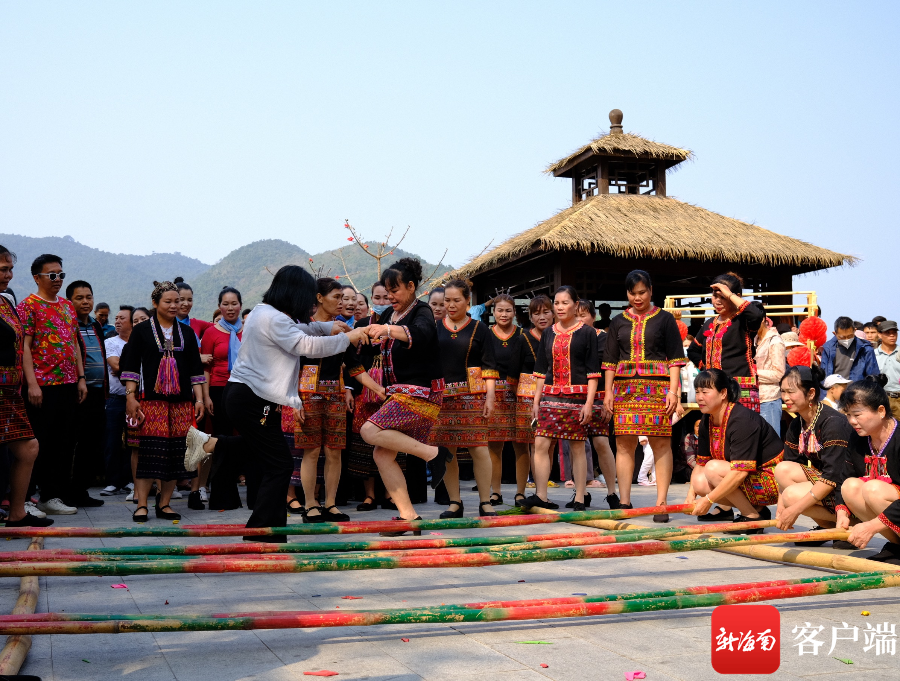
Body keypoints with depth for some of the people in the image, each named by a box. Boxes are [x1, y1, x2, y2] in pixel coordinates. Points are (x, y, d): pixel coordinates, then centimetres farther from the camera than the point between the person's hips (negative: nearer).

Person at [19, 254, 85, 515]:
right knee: (44, 443, -1)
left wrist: (81, 378, 11)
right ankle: (48, 496, 5)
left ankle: (59, 493, 16)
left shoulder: (67, 306, 15)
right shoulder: (28, 306, -4)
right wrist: (32, 384, -17)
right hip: (43, 385, -7)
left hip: (68, 385, 7)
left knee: (66, 442, 9)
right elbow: (24, 346, -10)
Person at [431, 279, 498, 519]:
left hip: (472, 397, -2)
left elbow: (489, 366, 4)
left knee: (479, 449, -6)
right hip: (441, 397, 2)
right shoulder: (435, 328, 11)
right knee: (446, 450, 2)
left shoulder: (479, 329, 7)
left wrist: (490, 396, -5)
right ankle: (455, 503, 12)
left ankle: (485, 502, 4)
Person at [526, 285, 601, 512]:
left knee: (577, 448, 0)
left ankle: (579, 499, 6)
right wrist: (536, 401, 10)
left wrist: (589, 403, -10)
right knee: (540, 444, -6)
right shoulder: (548, 334, 13)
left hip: (577, 396, -4)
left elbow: (593, 372, -3)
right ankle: (541, 497, -3)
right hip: (550, 397, 4)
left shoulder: (587, 333, 1)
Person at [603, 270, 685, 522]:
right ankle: (624, 503, 5)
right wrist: (608, 391, 6)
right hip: (625, 387, 3)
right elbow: (610, 360, 14)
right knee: (624, 444, 0)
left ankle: (661, 504, 0)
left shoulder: (664, 319, 6)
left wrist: (673, 390, -7)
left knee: (661, 444, -4)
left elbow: (675, 358, 3)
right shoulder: (618, 322, 14)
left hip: (658, 387, -3)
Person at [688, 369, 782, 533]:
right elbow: (701, 462, 7)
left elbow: (740, 472, -30)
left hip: (771, 482, -9)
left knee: (714, 469, -26)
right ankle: (757, 509, 5)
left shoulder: (742, 420, -25)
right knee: (699, 482, -12)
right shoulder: (707, 421, 3)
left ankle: (754, 518, -10)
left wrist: (708, 500, -27)